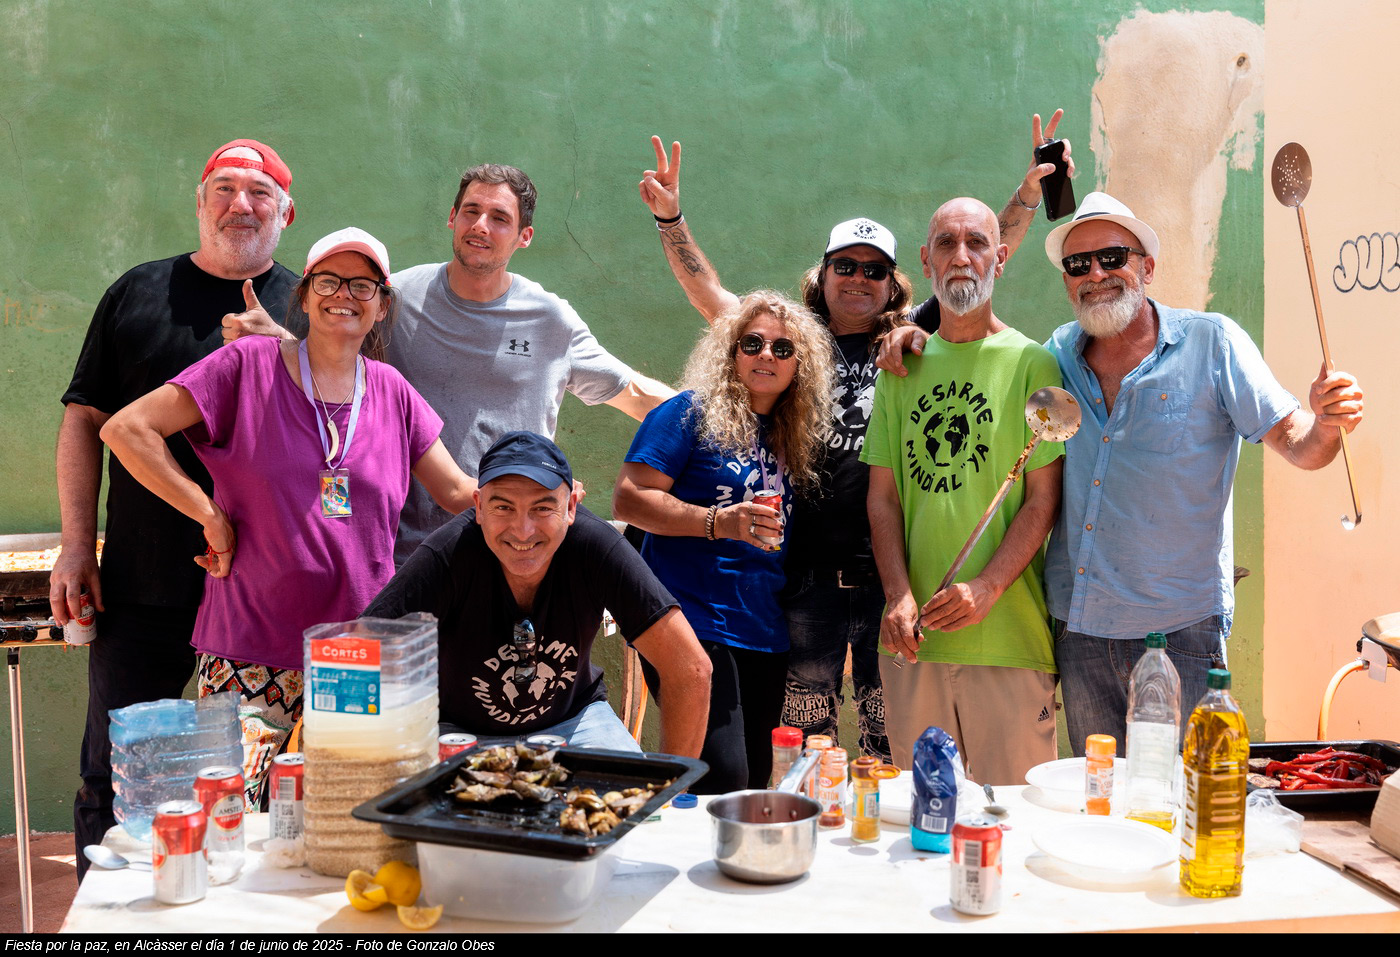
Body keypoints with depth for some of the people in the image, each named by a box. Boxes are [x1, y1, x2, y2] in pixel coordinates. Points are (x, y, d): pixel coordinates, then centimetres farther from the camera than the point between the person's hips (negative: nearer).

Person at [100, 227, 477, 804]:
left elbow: (460, 494, 12)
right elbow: (125, 429, -5)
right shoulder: (250, 366, -2)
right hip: (252, 650, -3)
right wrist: (209, 514, -8)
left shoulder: (392, 393, 9)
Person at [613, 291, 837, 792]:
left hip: (765, 634, 7)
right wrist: (718, 521, -20)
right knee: (722, 778, -16)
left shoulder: (796, 435, 17)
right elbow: (628, 499, -10)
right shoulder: (693, 412, -2)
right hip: (694, 622, -7)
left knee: (756, 780, 11)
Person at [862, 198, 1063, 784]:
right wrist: (899, 595, -5)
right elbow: (882, 495, 9)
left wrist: (985, 589, -16)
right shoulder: (900, 367, 11)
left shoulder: (1031, 364, 0)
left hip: (1007, 632, -3)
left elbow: (1044, 499, -4)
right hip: (914, 633, 3)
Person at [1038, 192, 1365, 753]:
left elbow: (1297, 446, -4)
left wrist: (1327, 426, -27)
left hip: (1179, 628, -4)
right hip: (1078, 625, 4)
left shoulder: (1212, 343, -4)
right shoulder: (1059, 354, 6)